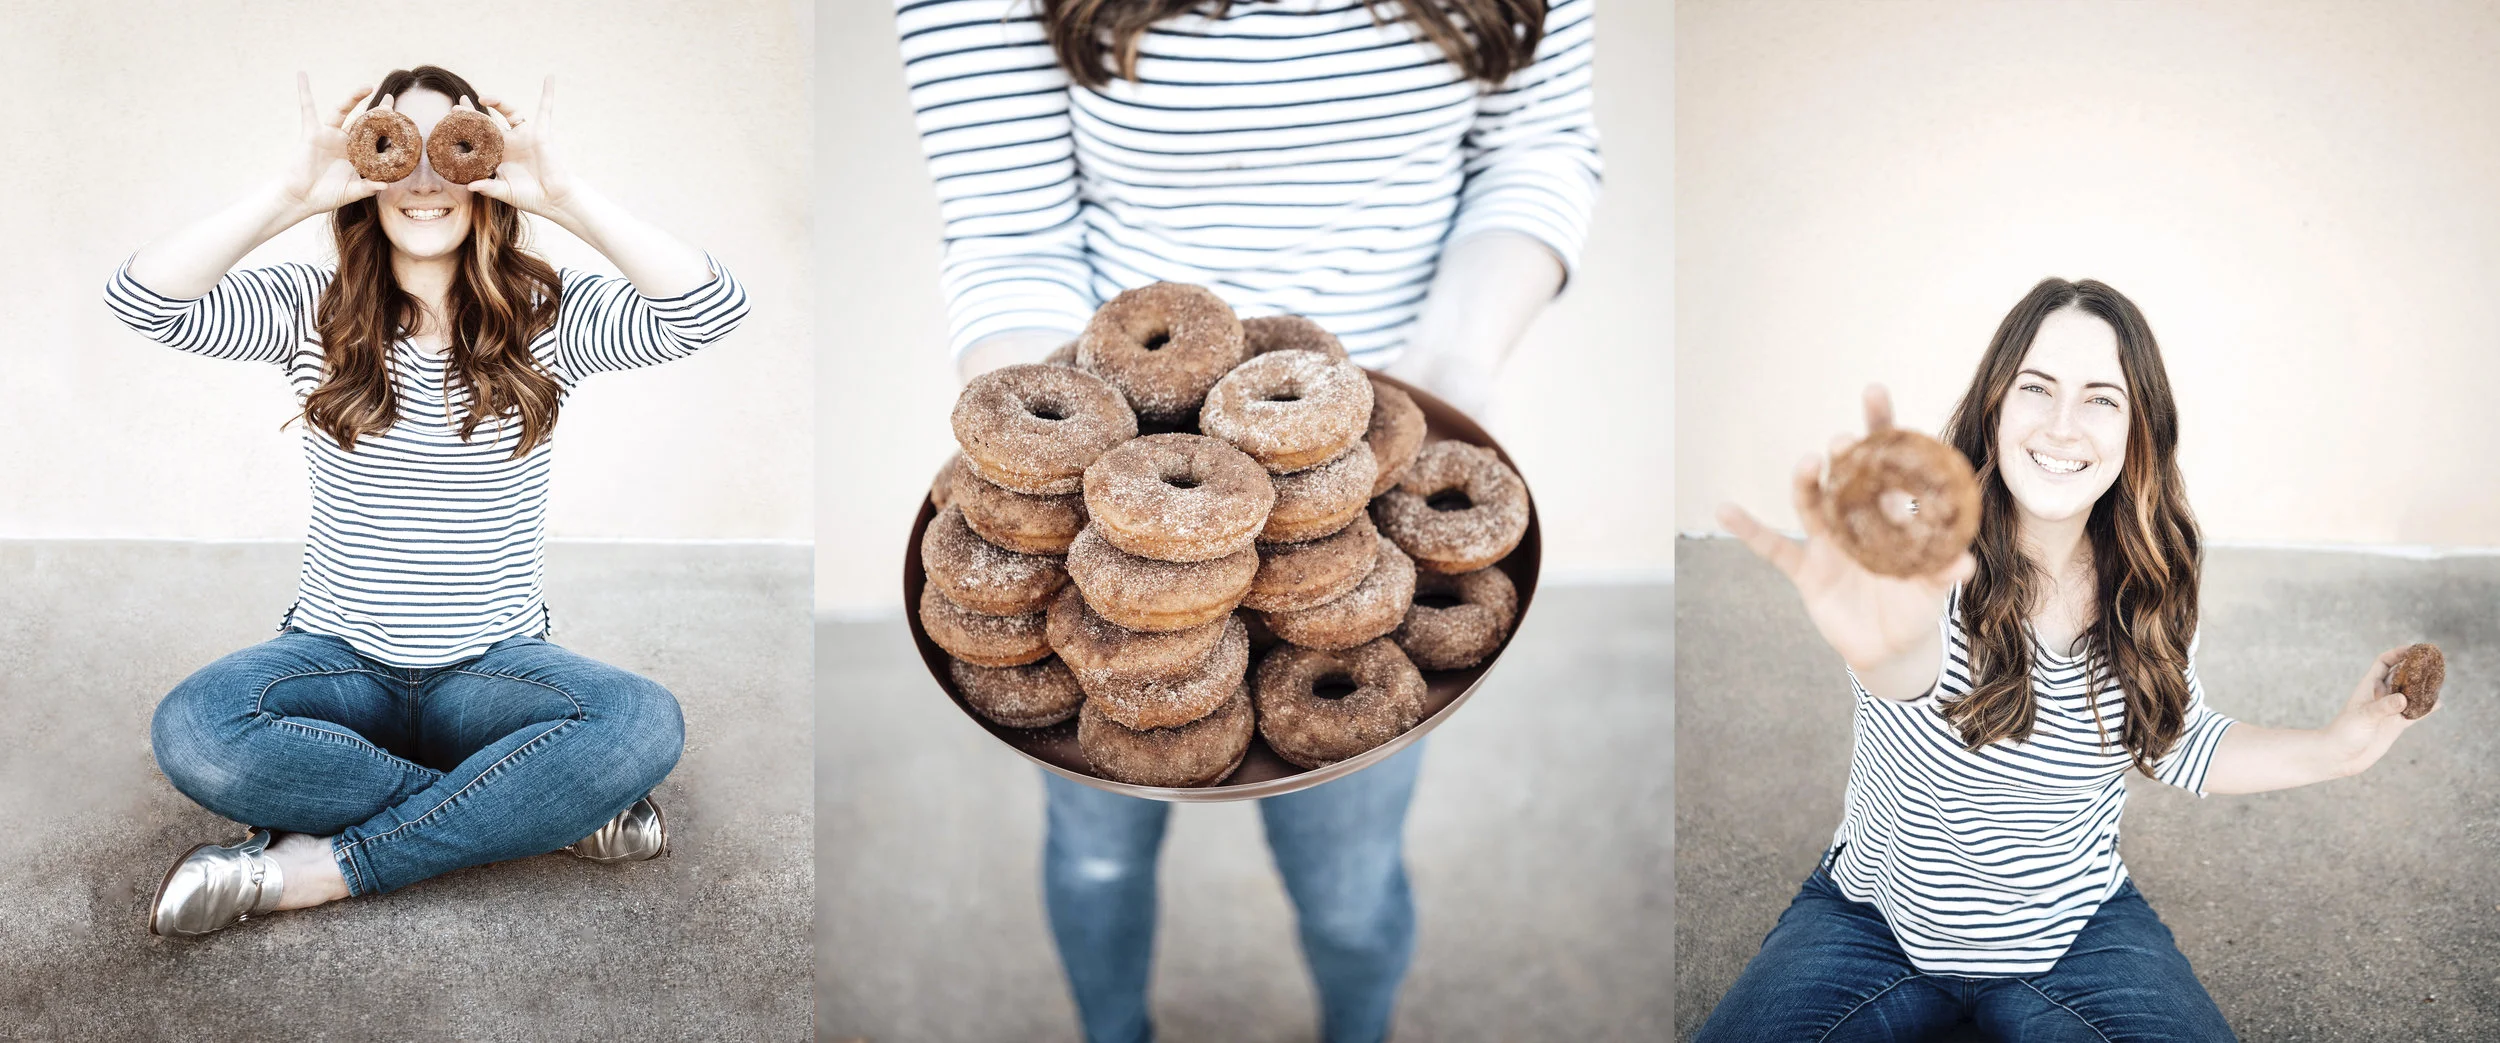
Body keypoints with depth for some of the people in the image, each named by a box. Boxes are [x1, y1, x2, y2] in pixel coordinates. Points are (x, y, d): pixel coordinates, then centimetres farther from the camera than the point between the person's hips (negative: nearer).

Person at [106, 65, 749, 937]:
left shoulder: (547, 316, -4)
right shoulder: (310, 308, 0)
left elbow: (712, 308, -20)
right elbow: (142, 300, -15)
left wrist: (565, 196, -26)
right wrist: (289, 194, -22)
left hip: (494, 667, -1)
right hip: (338, 659, 1)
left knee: (646, 725, -32)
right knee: (192, 731, -31)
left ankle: (313, 869, -22)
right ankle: (541, 807, -20)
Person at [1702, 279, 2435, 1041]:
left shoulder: (2148, 584, -7)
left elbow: (2175, 742, 9)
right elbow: (1912, 660, -47)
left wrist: (2334, 749, -5)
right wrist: (1885, 645, -71)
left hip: (2072, 934, 3)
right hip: (1877, 917, -2)